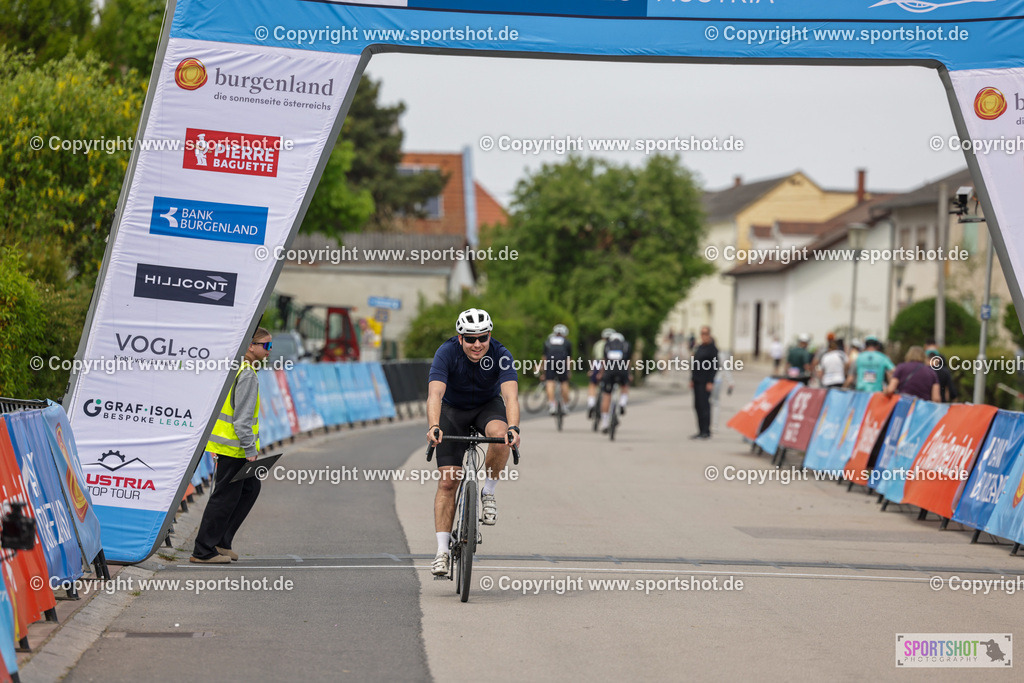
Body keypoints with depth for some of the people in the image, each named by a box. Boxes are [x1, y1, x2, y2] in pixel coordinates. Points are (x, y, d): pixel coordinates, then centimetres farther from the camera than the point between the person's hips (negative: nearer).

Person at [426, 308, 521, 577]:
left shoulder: (500, 355, -27)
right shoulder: (446, 353, -28)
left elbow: (510, 395, -38)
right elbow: (435, 394, -39)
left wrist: (513, 427, -56)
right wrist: (433, 427, -57)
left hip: (488, 406, 0)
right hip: (453, 410, 0)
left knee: (499, 435, -36)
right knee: (448, 482, -10)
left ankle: (488, 492, -11)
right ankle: (442, 551, -6)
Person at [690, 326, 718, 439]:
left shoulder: (712, 348, -7)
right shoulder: (698, 347, 17)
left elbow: (715, 366, -12)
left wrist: (710, 382, -17)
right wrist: (692, 379, 16)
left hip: (705, 382, -8)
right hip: (697, 381, 8)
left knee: (704, 405, -10)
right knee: (698, 405, 8)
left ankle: (706, 432, -9)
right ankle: (701, 431, 13)